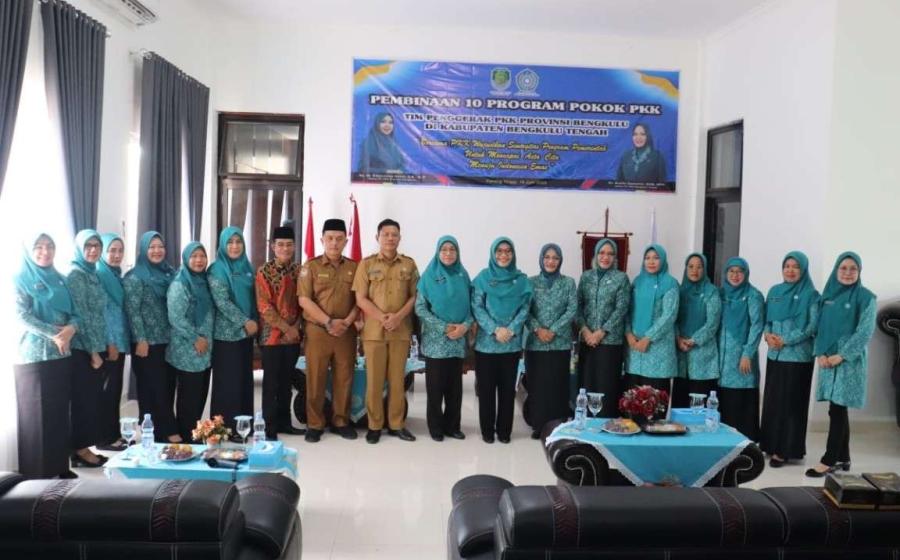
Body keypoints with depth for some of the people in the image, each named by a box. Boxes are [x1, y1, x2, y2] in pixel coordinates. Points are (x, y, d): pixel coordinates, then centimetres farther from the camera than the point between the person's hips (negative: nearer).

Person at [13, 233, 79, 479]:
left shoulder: (60, 280, 12)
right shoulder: (21, 279, -2)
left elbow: (74, 311, 9)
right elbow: (22, 316, -11)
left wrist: (71, 328, -12)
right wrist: (54, 334, -18)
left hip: (62, 354, 5)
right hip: (34, 355, -5)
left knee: (60, 411, 9)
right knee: (36, 413, -1)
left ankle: (60, 465, 18)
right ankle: (37, 472, 7)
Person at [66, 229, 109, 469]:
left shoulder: (93, 274, 13)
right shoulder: (75, 275, -11)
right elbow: (80, 315, -15)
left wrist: (99, 348, 13)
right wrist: (93, 350, -14)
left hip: (94, 347, 8)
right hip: (81, 348, -8)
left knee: (92, 399, 10)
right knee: (82, 400, -1)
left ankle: (85, 448, 18)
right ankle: (80, 451, 8)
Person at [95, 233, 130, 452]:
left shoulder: (117, 275, 15)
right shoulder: (98, 275, -10)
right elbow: (99, 311, -15)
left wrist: (121, 341, 12)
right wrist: (110, 343, -17)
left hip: (119, 341, 8)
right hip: (106, 343, -8)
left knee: (116, 389, 12)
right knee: (107, 390, -3)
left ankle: (114, 434, 19)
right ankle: (105, 438, 4)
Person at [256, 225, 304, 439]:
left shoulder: (299, 271, 7)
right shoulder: (264, 272, -7)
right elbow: (264, 307, -12)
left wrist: (296, 326, -3)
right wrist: (286, 328, -14)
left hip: (293, 336, 5)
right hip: (272, 335, -4)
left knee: (286, 381, 13)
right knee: (271, 383, 1)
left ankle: (285, 422, 23)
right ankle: (270, 428, 9)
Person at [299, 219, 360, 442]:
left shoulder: (354, 268, 9)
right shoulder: (311, 266, 1)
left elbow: (359, 299, 7)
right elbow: (304, 300, -7)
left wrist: (348, 321, -10)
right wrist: (329, 322, -14)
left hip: (346, 332, 2)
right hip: (318, 331, -2)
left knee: (344, 378, 6)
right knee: (316, 379, 1)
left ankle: (341, 422, 18)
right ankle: (314, 424, 11)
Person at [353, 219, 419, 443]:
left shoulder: (409, 264, 8)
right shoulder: (366, 264, 3)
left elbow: (415, 296, 5)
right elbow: (361, 299, -2)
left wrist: (399, 316, -12)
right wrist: (382, 317, -14)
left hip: (401, 330, 2)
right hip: (374, 330, -1)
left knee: (397, 379, 7)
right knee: (374, 380, 3)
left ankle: (396, 424, 16)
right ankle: (374, 425, 13)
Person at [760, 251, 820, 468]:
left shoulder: (811, 295, -4)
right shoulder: (774, 291, 12)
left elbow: (813, 326, -9)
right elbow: (766, 318, 14)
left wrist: (786, 340, -14)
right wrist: (767, 335, -7)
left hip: (797, 356, -5)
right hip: (774, 355, 5)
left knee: (790, 402, -1)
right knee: (772, 401, 7)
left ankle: (786, 450, 5)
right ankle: (771, 445, 17)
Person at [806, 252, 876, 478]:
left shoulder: (866, 298, -5)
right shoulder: (828, 294, 11)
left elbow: (865, 332, -11)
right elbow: (820, 326, 11)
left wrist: (841, 355, -15)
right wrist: (820, 353, -2)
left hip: (849, 361, -5)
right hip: (828, 360, 5)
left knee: (837, 410, -7)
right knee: (839, 410, 10)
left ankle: (829, 461, -1)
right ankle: (843, 458, 20)